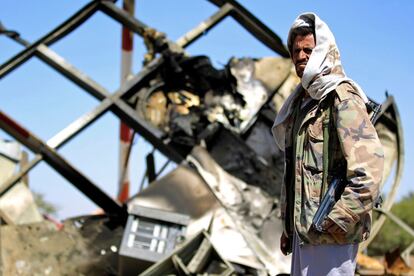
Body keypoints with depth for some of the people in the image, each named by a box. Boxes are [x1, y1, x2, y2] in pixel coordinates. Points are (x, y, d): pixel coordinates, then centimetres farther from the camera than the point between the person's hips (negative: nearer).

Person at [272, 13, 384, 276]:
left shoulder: (342, 96, -8)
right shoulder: (300, 103, 20)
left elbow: (370, 158, -20)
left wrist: (345, 214, -22)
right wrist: (288, 225, 23)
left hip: (331, 231, -9)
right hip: (304, 230, 9)